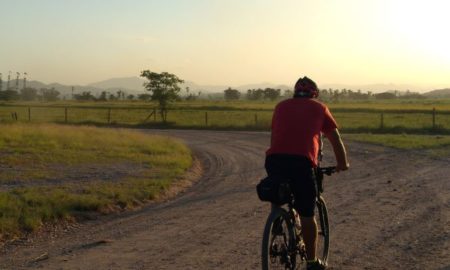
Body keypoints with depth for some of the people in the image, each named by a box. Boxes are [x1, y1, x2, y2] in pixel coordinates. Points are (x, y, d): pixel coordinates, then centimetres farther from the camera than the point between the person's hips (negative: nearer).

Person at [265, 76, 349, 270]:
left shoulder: (281, 106, 25)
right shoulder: (319, 108, 19)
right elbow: (335, 139, 24)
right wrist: (342, 163, 38)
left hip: (274, 160, 3)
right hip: (301, 162, -3)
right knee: (307, 215, 8)